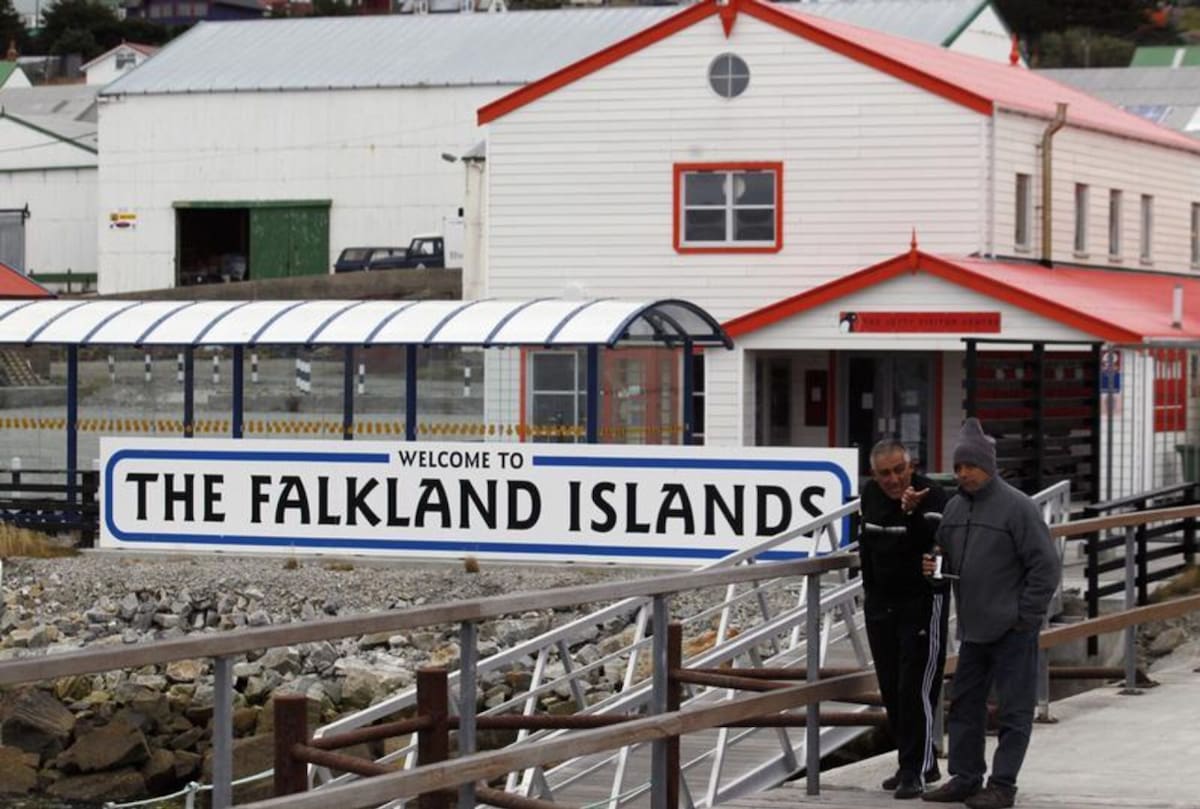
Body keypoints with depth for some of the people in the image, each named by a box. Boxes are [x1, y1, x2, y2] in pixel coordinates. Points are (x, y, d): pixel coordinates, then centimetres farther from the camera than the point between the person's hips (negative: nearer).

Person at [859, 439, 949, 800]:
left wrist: (912, 512, -43)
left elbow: (934, 546, -31)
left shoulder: (932, 496, -16)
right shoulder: (870, 495, 5)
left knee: (915, 688, -12)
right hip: (880, 604, 7)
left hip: (922, 603, -7)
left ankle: (915, 770, -7)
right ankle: (921, 763, 22)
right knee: (890, 689, 11)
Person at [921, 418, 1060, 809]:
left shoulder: (1017, 507, -12)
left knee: (1013, 710, 0)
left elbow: (1046, 566, -12)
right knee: (964, 703, 13)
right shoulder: (955, 507, 10)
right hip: (972, 629, 8)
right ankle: (965, 777, 23)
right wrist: (933, 565, -1)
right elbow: (948, 557, 22)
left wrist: (1025, 616, -13)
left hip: (1012, 630, -8)